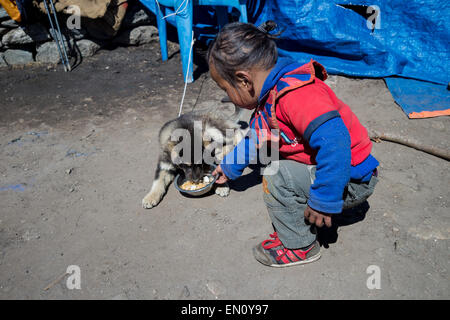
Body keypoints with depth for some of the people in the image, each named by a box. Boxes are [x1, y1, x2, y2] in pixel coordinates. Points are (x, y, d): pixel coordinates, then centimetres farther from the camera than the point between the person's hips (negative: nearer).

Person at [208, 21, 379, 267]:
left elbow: (334, 143, -39)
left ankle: (300, 247, 1)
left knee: (276, 176, -21)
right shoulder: (269, 97, 4)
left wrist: (323, 202, -32)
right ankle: (295, 222, 19)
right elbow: (256, 137, 22)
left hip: (352, 180, -10)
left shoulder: (296, 95, -30)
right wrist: (229, 167, 32)